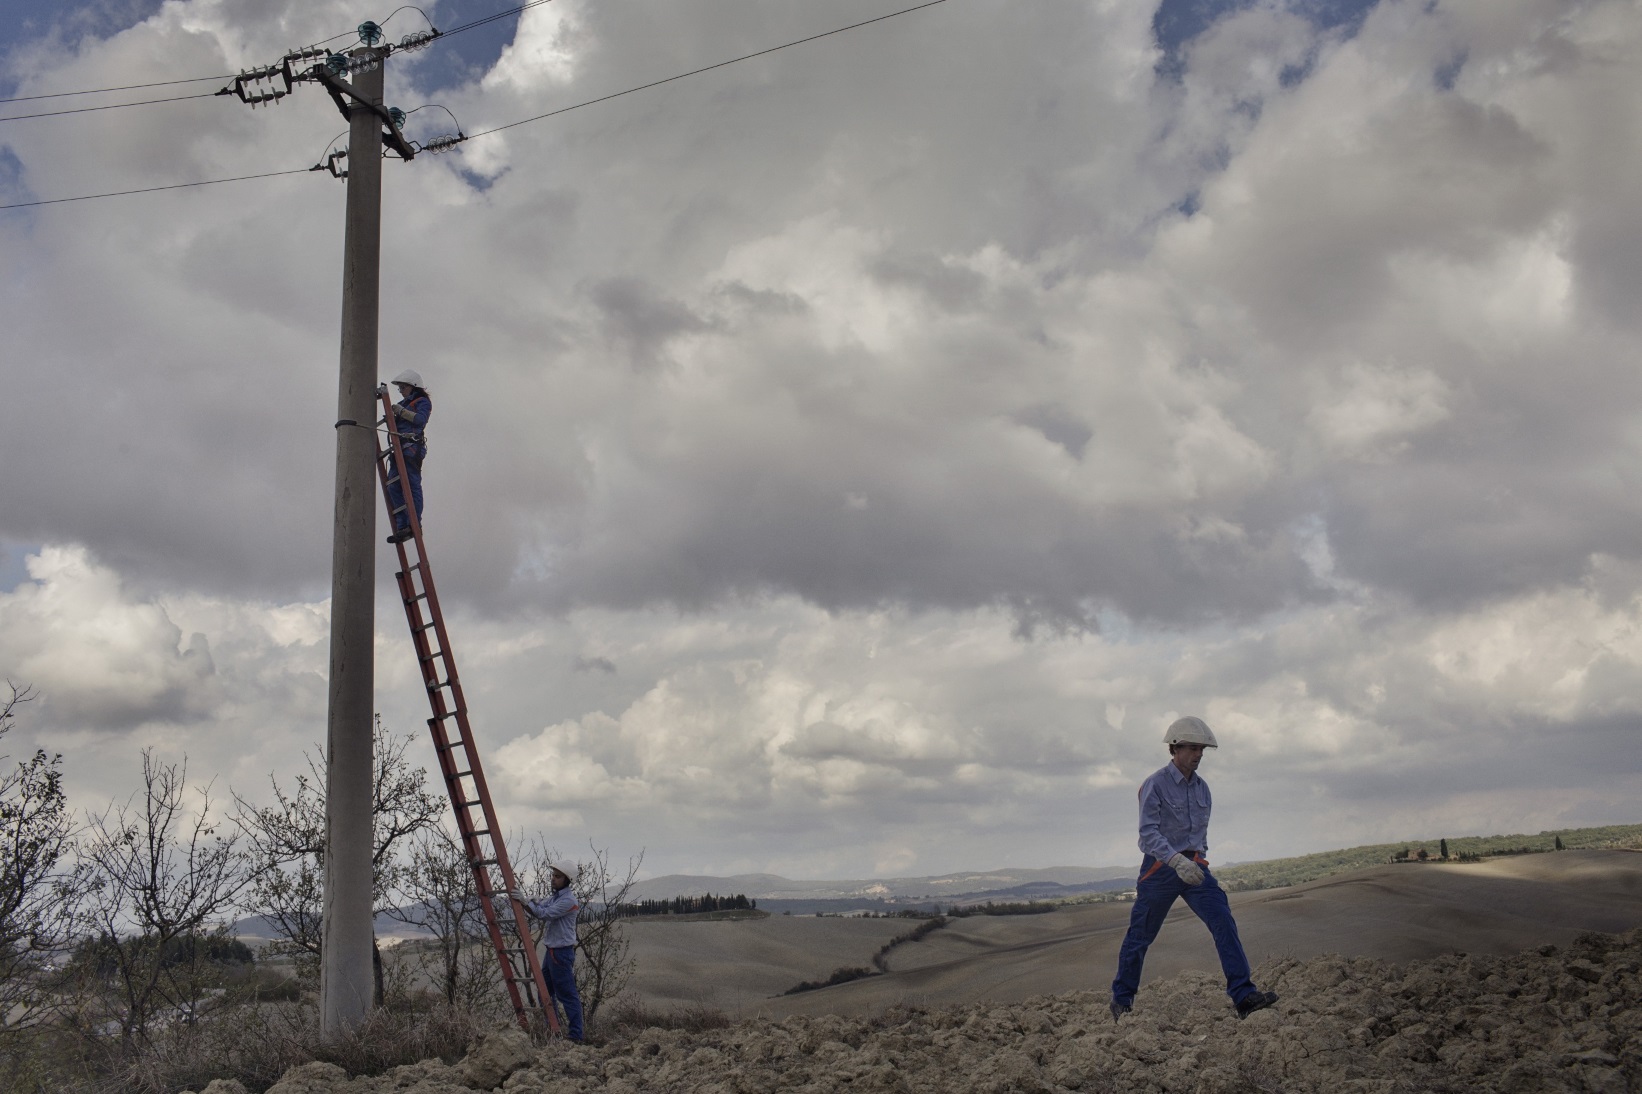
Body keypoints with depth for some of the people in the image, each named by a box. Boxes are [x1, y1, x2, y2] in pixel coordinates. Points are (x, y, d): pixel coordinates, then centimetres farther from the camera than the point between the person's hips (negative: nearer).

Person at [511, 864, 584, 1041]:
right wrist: (520, 900, -9)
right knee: (546, 993, 17)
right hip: (551, 951, 10)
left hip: (562, 953, -10)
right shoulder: (555, 897, 15)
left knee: (567, 995, -8)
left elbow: (545, 914, -24)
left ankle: (575, 1036, -6)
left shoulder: (568, 900, -17)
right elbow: (538, 907, 7)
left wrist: (525, 902, -23)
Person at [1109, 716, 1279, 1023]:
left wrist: (1199, 861, 18)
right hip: (1160, 868, -5)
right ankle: (1121, 1000, 24)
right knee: (1141, 936, 6)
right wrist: (1177, 860, -35)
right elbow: (1148, 833, -23)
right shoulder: (1155, 785, -13)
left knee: (1223, 921, -15)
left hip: (1194, 867, 5)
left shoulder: (1202, 788, 9)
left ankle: (1243, 996, -20)